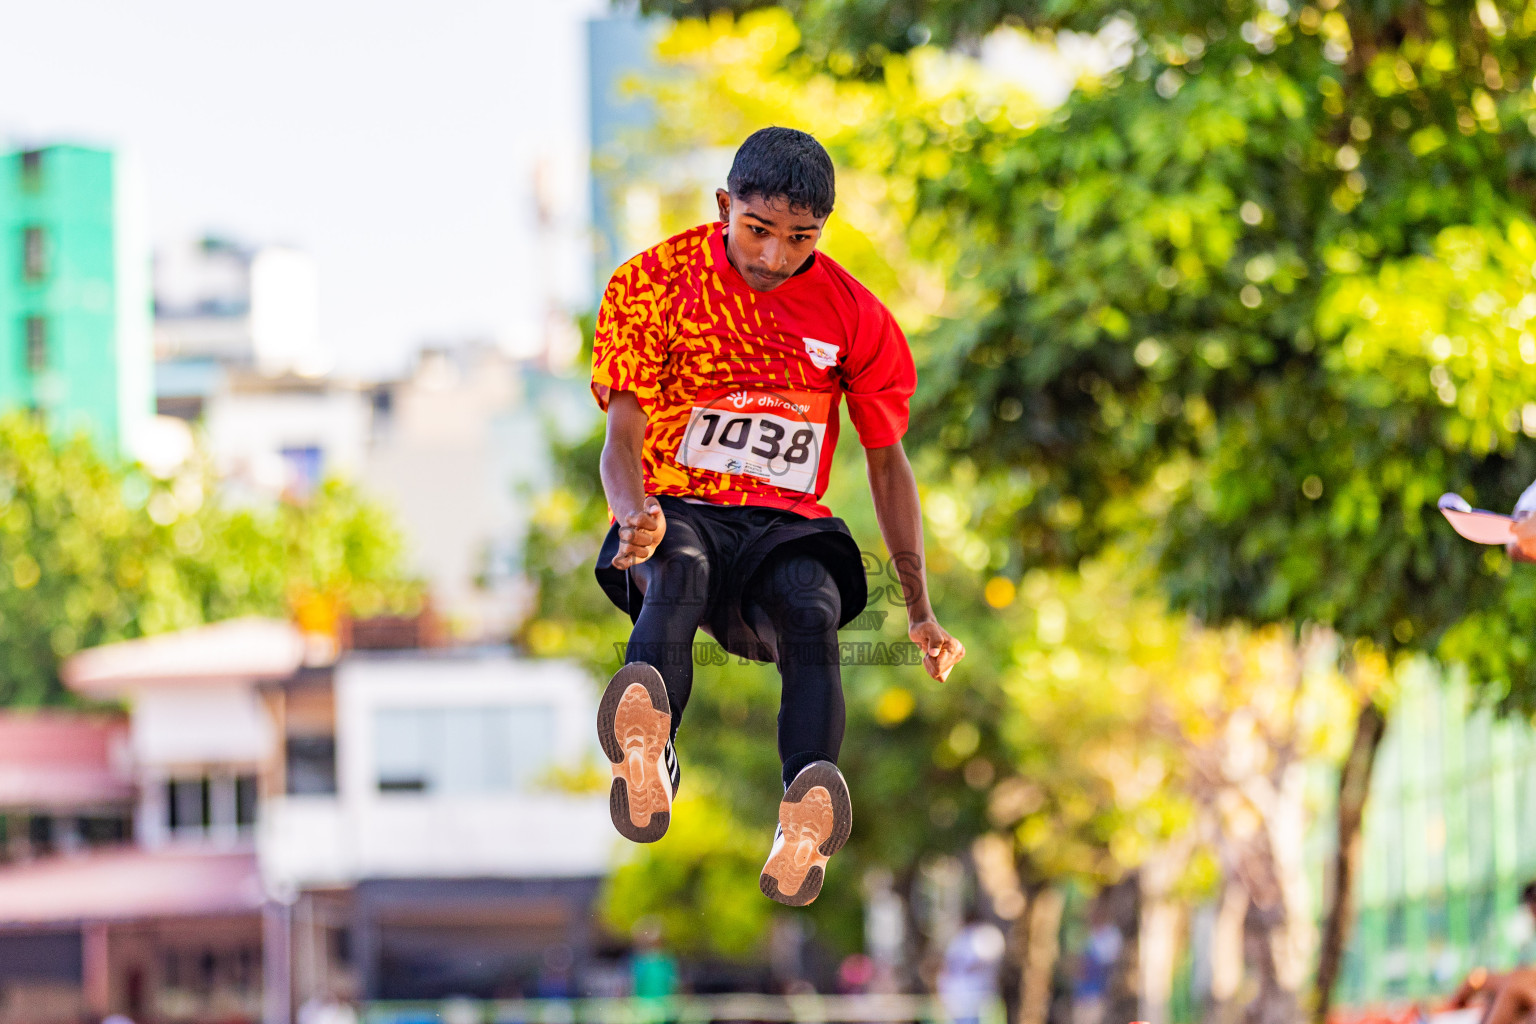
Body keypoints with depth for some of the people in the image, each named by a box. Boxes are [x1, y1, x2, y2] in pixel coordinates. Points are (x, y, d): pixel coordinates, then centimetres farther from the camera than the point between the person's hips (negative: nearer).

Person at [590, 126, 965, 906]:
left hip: (786, 525, 1)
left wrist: (919, 610, 8)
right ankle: (648, 758, -67)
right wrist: (636, 516, -29)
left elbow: (887, 461, 14)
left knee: (812, 613, -34)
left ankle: (805, 820, -59)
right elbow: (624, 435, -5)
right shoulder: (655, 285, 0)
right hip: (678, 511, -1)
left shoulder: (853, 316, 7)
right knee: (678, 571, -38)